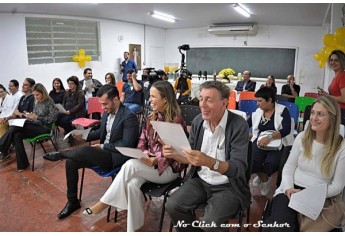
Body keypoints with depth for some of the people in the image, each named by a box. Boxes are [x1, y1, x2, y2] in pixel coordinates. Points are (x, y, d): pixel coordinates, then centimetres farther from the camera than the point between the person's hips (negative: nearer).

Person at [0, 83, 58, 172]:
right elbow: (35, 117, 18)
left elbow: (52, 119, -14)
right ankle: (22, 164, -17)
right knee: (17, 135, -22)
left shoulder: (49, 102, -10)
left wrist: (36, 117, -20)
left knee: (13, 129, -22)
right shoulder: (37, 102, 12)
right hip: (35, 125, 7)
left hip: (44, 128, -7)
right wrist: (29, 116, -4)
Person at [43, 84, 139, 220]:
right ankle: (72, 201, 9)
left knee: (85, 150, -32)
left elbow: (127, 145, -22)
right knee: (71, 162, -6)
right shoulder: (106, 113, 7)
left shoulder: (129, 116, -18)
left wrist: (103, 146, -16)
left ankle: (60, 154, -1)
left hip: (117, 156, -8)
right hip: (104, 152, 9)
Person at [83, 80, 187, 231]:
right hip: (148, 164, 6)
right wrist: (145, 155, -12)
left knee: (130, 165, -28)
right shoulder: (151, 118, 7)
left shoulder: (177, 121, -14)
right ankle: (133, 228, -15)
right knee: (132, 183, -27)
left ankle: (104, 202, -11)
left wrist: (156, 161, -28)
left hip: (169, 168, -6)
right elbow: (142, 142, 10)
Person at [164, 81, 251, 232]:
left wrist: (209, 162, -42)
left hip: (227, 187, -4)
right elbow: (190, 157, 8)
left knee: (211, 222, -27)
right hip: (200, 181, 5)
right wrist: (174, 154, -14)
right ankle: (192, 230, 12)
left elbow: (238, 168, -25)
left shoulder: (239, 125, -18)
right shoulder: (198, 121, -2)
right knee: (172, 206, -16)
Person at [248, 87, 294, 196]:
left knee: (270, 163, -30)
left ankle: (262, 176, 11)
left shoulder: (282, 110, -5)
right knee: (252, 161, -26)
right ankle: (264, 179, 10)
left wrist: (269, 137, -31)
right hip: (260, 141, 3)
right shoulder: (257, 112, 8)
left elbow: (286, 129, -18)